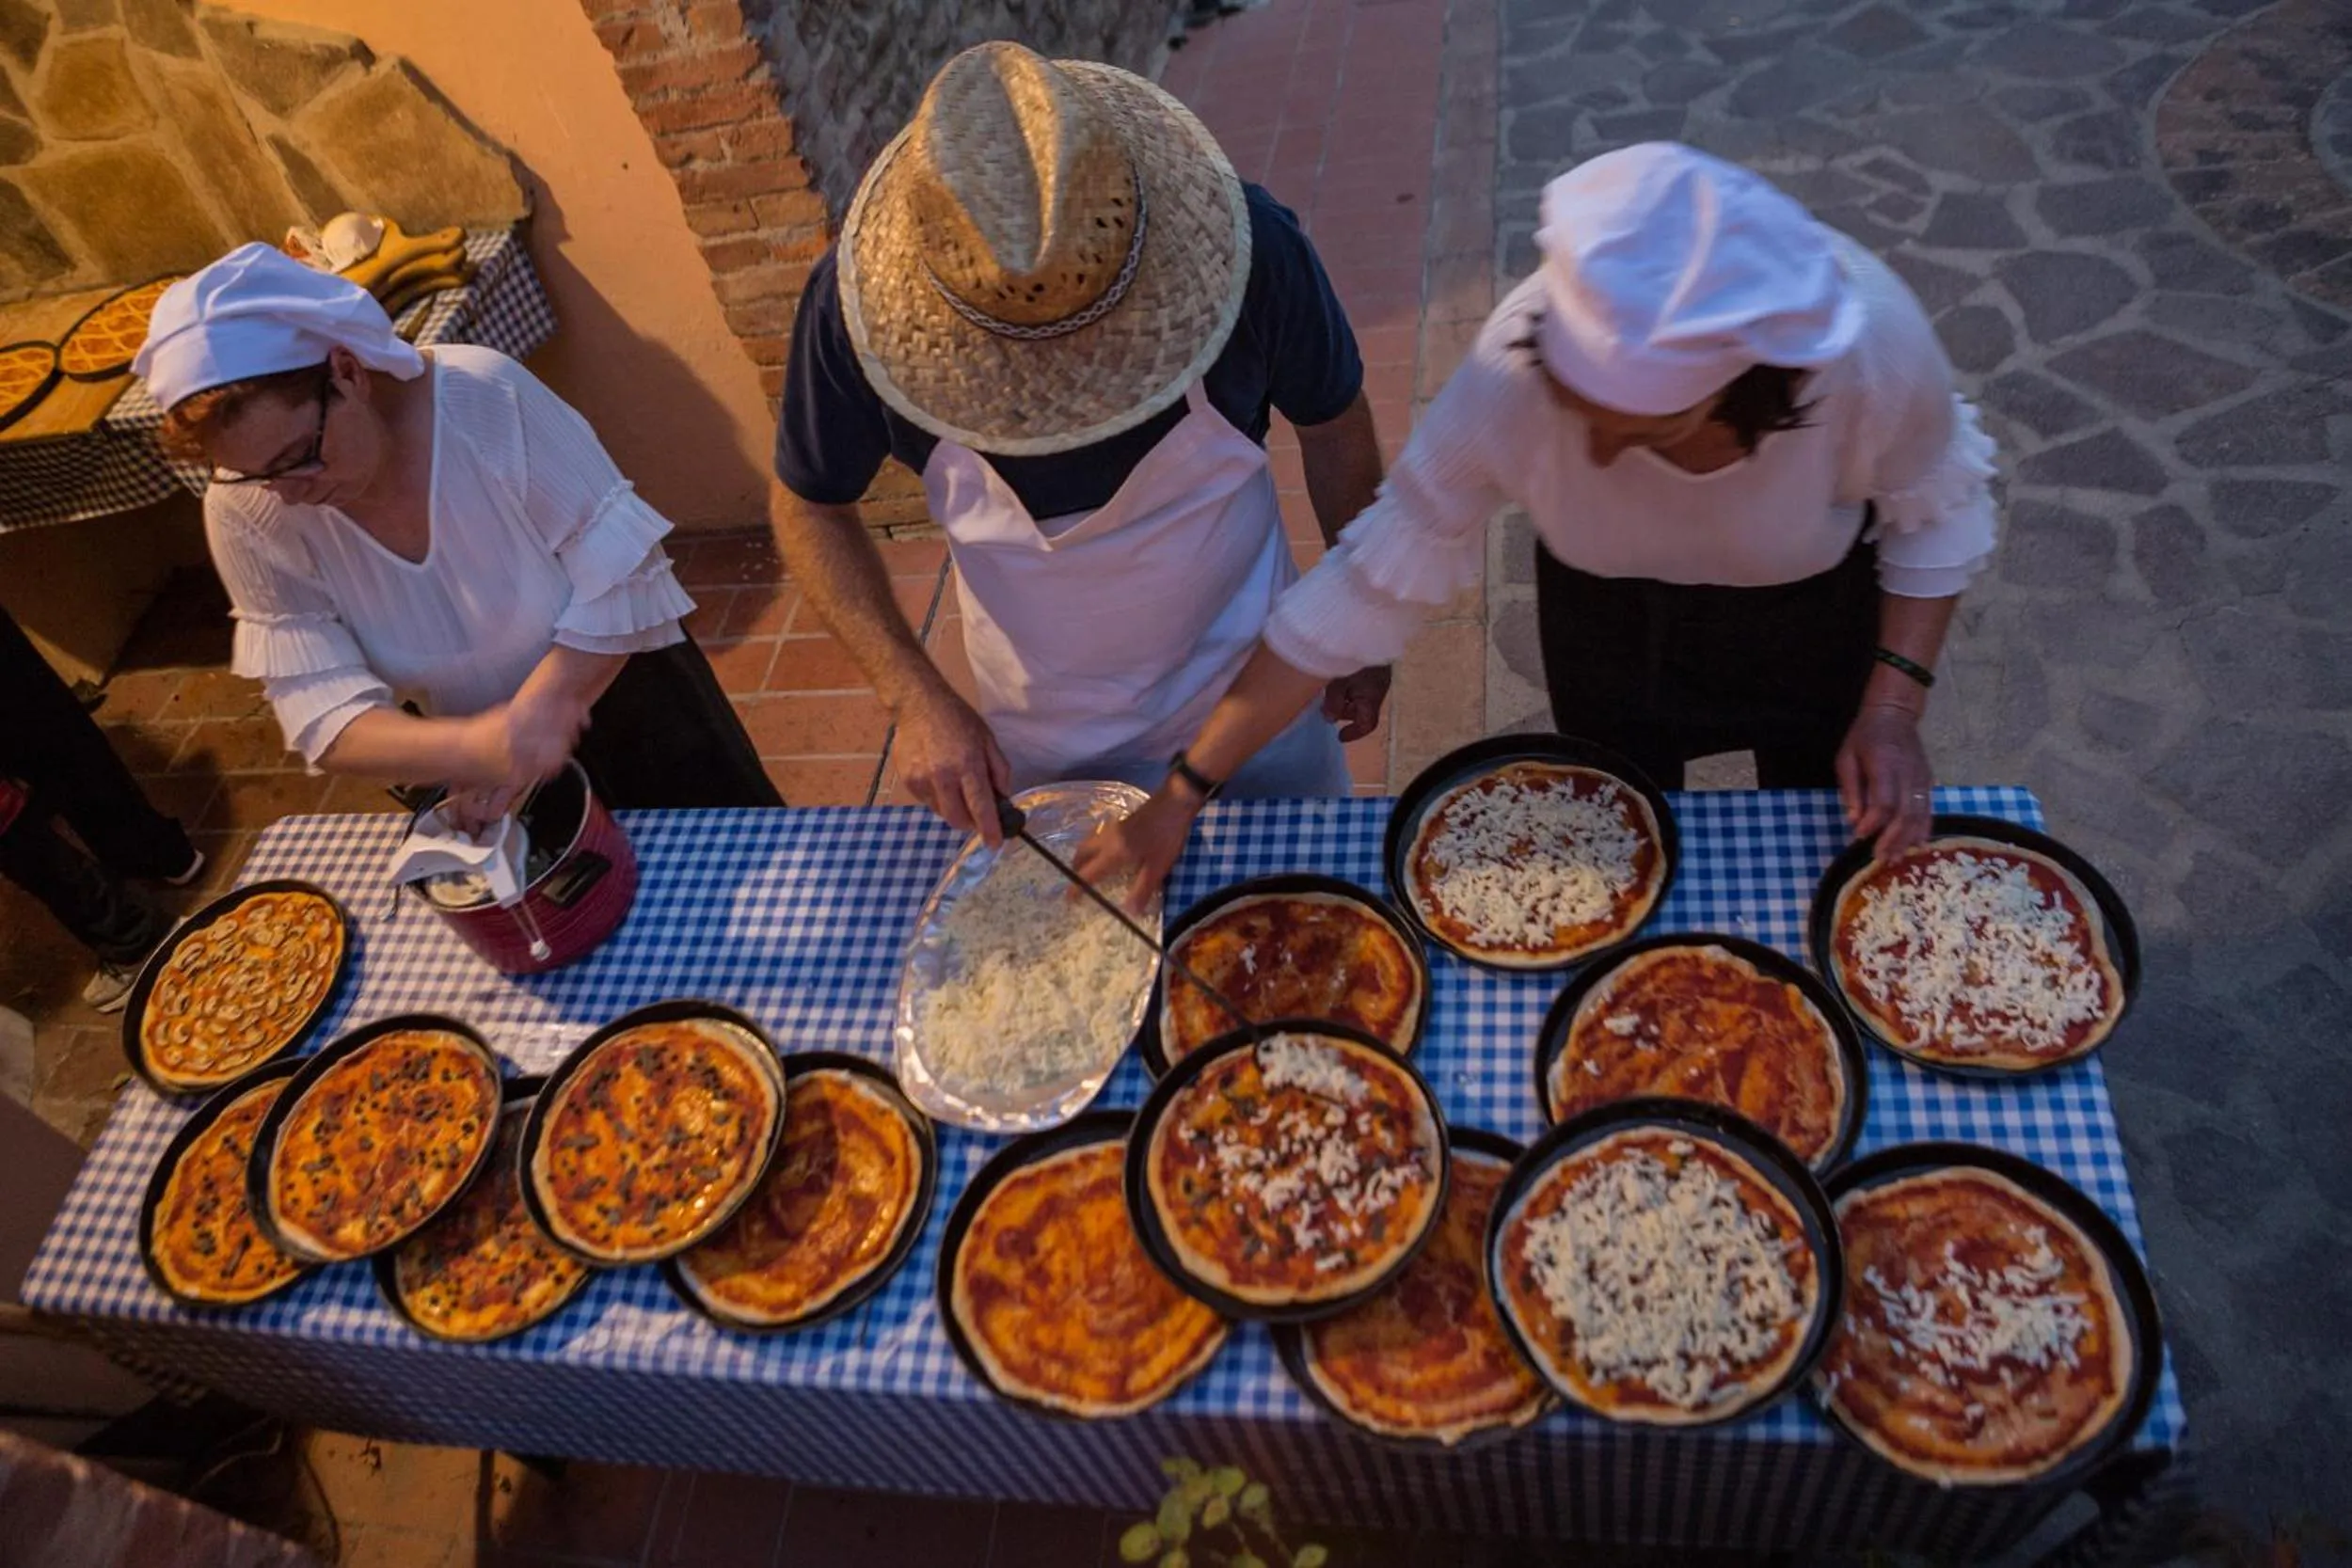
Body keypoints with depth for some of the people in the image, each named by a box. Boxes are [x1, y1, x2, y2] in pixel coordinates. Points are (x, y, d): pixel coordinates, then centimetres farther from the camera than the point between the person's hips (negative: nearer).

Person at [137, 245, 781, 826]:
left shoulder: (487, 398, -30)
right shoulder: (246, 515, -21)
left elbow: (619, 584, -26)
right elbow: (325, 716, -23)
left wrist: (525, 725, -33)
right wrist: (473, 750, -43)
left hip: (621, 686, -2)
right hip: (454, 740, 2)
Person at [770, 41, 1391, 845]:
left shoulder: (1247, 244, -29)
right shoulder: (856, 303, -28)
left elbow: (1332, 424, -9)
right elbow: (810, 510, -10)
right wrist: (914, 697, -22)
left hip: (1253, 693, 0)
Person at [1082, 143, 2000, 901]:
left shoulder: (1869, 341, -39)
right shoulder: (1517, 365, -38)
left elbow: (1935, 510, -15)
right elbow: (1377, 580, -30)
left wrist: (1894, 705, -24)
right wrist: (1184, 792, -28)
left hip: (1812, 605, 1)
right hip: (1606, 612, 0)